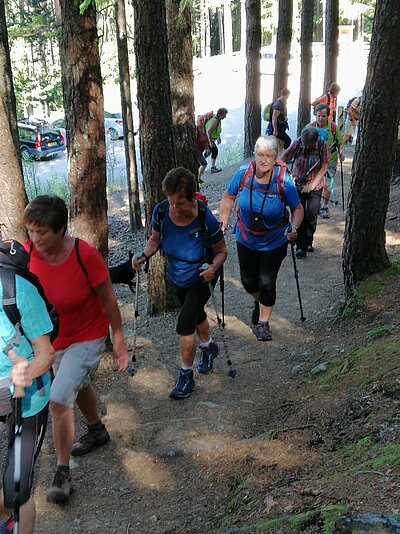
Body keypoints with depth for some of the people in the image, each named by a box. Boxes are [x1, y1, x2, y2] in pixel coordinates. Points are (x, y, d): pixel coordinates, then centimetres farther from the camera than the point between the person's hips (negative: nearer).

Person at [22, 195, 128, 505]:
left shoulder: (85, 256, -29)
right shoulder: (27, 253, -18)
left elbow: (108, 300, -17)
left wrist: (119, 340, -11)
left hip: (87, 337, -5)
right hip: (52, 338, 6)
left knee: (59, 400, -14)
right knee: (78, 386, 27)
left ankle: (63, 473, 6)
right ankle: (97, 432, 55)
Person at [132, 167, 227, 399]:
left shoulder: (206, 219, -33)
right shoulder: (161, 211, -23)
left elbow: (221, 251, -18)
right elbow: (155, 239, -3)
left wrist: (214, 267, -37)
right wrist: (144, 256, -21)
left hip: (201, 278, -5)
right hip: (177, 277, 5)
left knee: (185, 324, -11)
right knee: (196, 314, 26)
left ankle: (186, 377, 9)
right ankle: (209, 347, 56)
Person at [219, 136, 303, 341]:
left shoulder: (284, 181, -22)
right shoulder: (243, 173, -17)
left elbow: (297, 209, -10)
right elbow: (228, 197, -1)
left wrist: (294, 228, -28)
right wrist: (222, 223, -6)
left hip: (274, 242, -2)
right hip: (246, 240, 3)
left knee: (266, 283, -1)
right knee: (248, 281, 16)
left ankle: (263, 323, 24)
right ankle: (258, 302, 51)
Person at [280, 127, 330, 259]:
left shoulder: (322, 145, -13)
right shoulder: (297, 143, -15)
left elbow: (324, 167, -10)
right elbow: (283, 159, -9)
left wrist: (312, 184, -17)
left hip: (315, 185, 0)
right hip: (297, 184, 0)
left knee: (312, 215, 0)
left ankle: (308, 241, 22)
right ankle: (300, 246, 6)